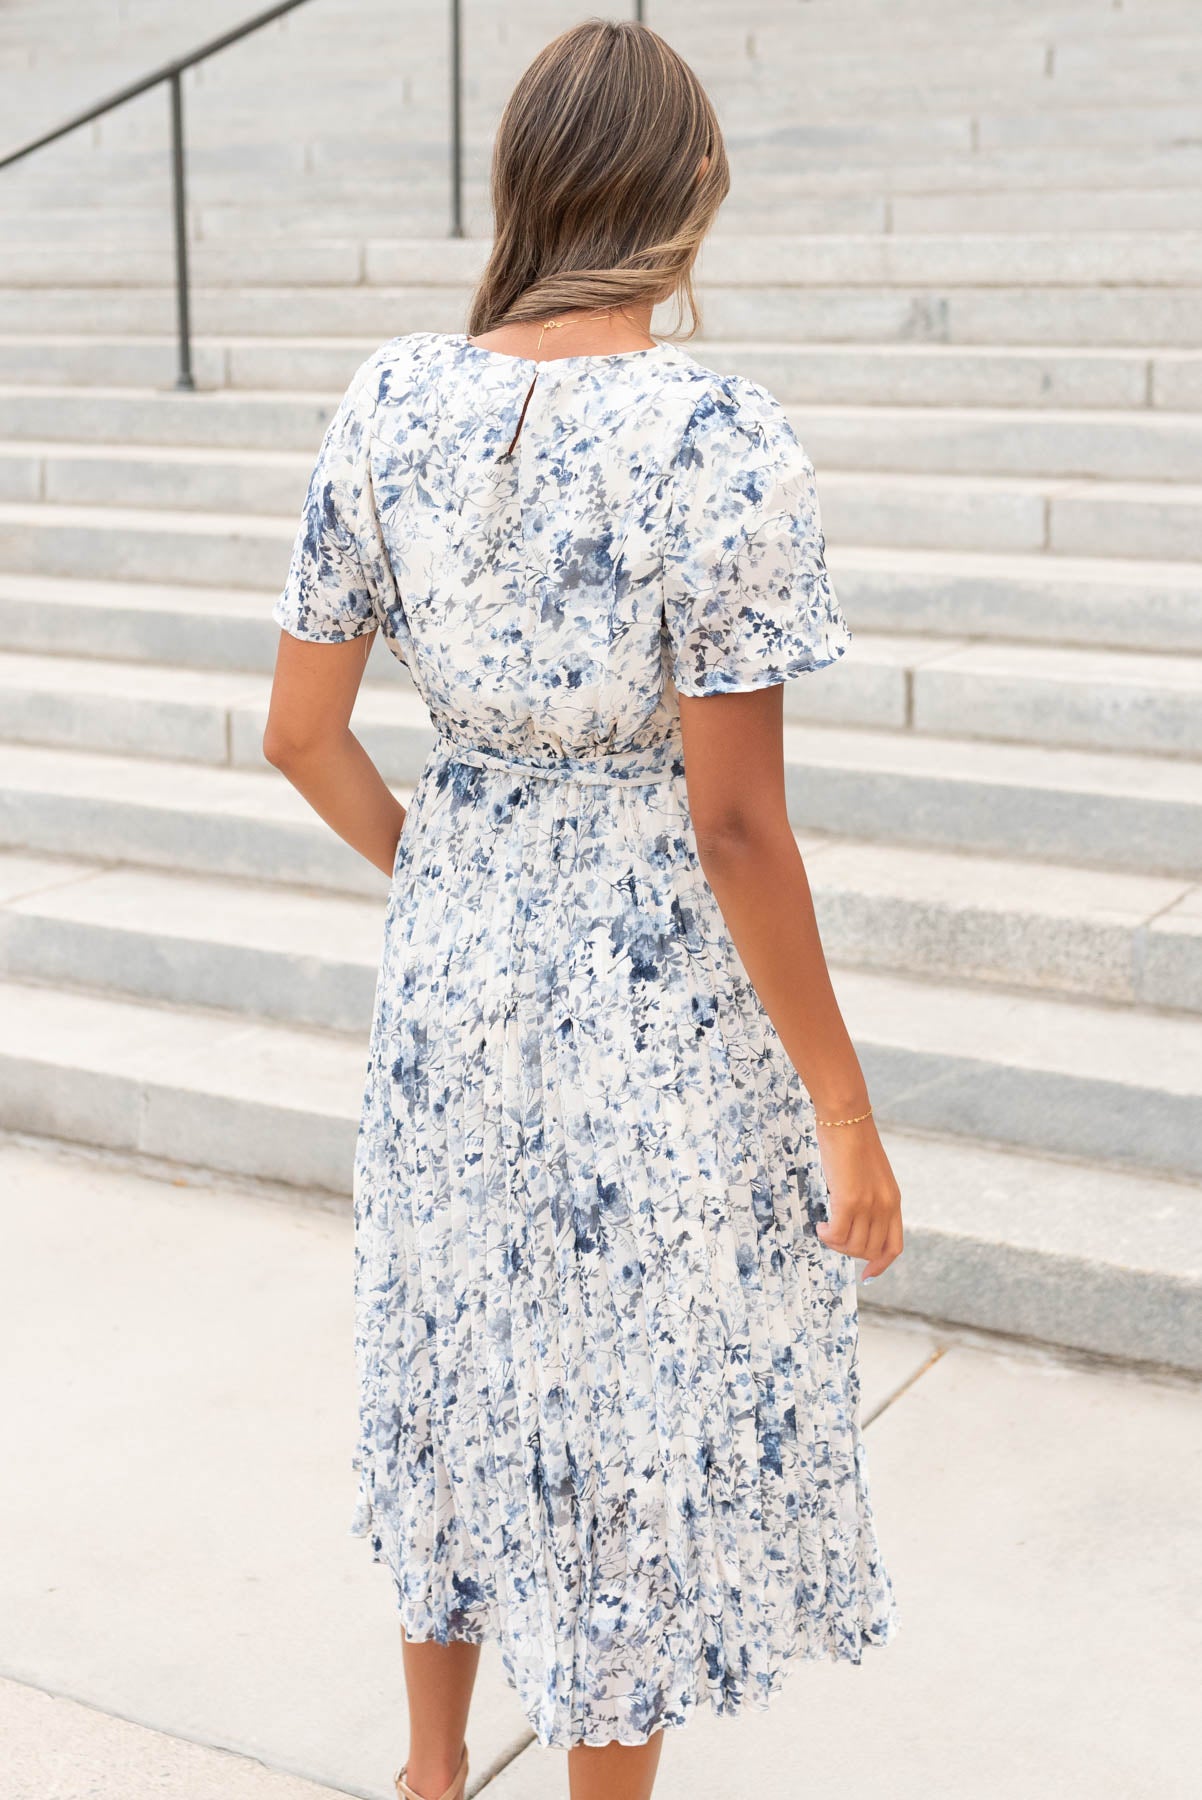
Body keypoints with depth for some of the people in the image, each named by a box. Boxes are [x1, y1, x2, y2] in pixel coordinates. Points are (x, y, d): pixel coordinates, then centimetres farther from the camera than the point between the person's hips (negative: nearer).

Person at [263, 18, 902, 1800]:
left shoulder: (391, 402, -4)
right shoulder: (720, 440, -20)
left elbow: (302, 734, 1)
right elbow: (736, 821, -19)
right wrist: (846, 1113, -10)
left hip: (454, 965, 6)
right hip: (661, 998, -5)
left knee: (457, 1366, 24)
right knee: (641, 1417, 14)